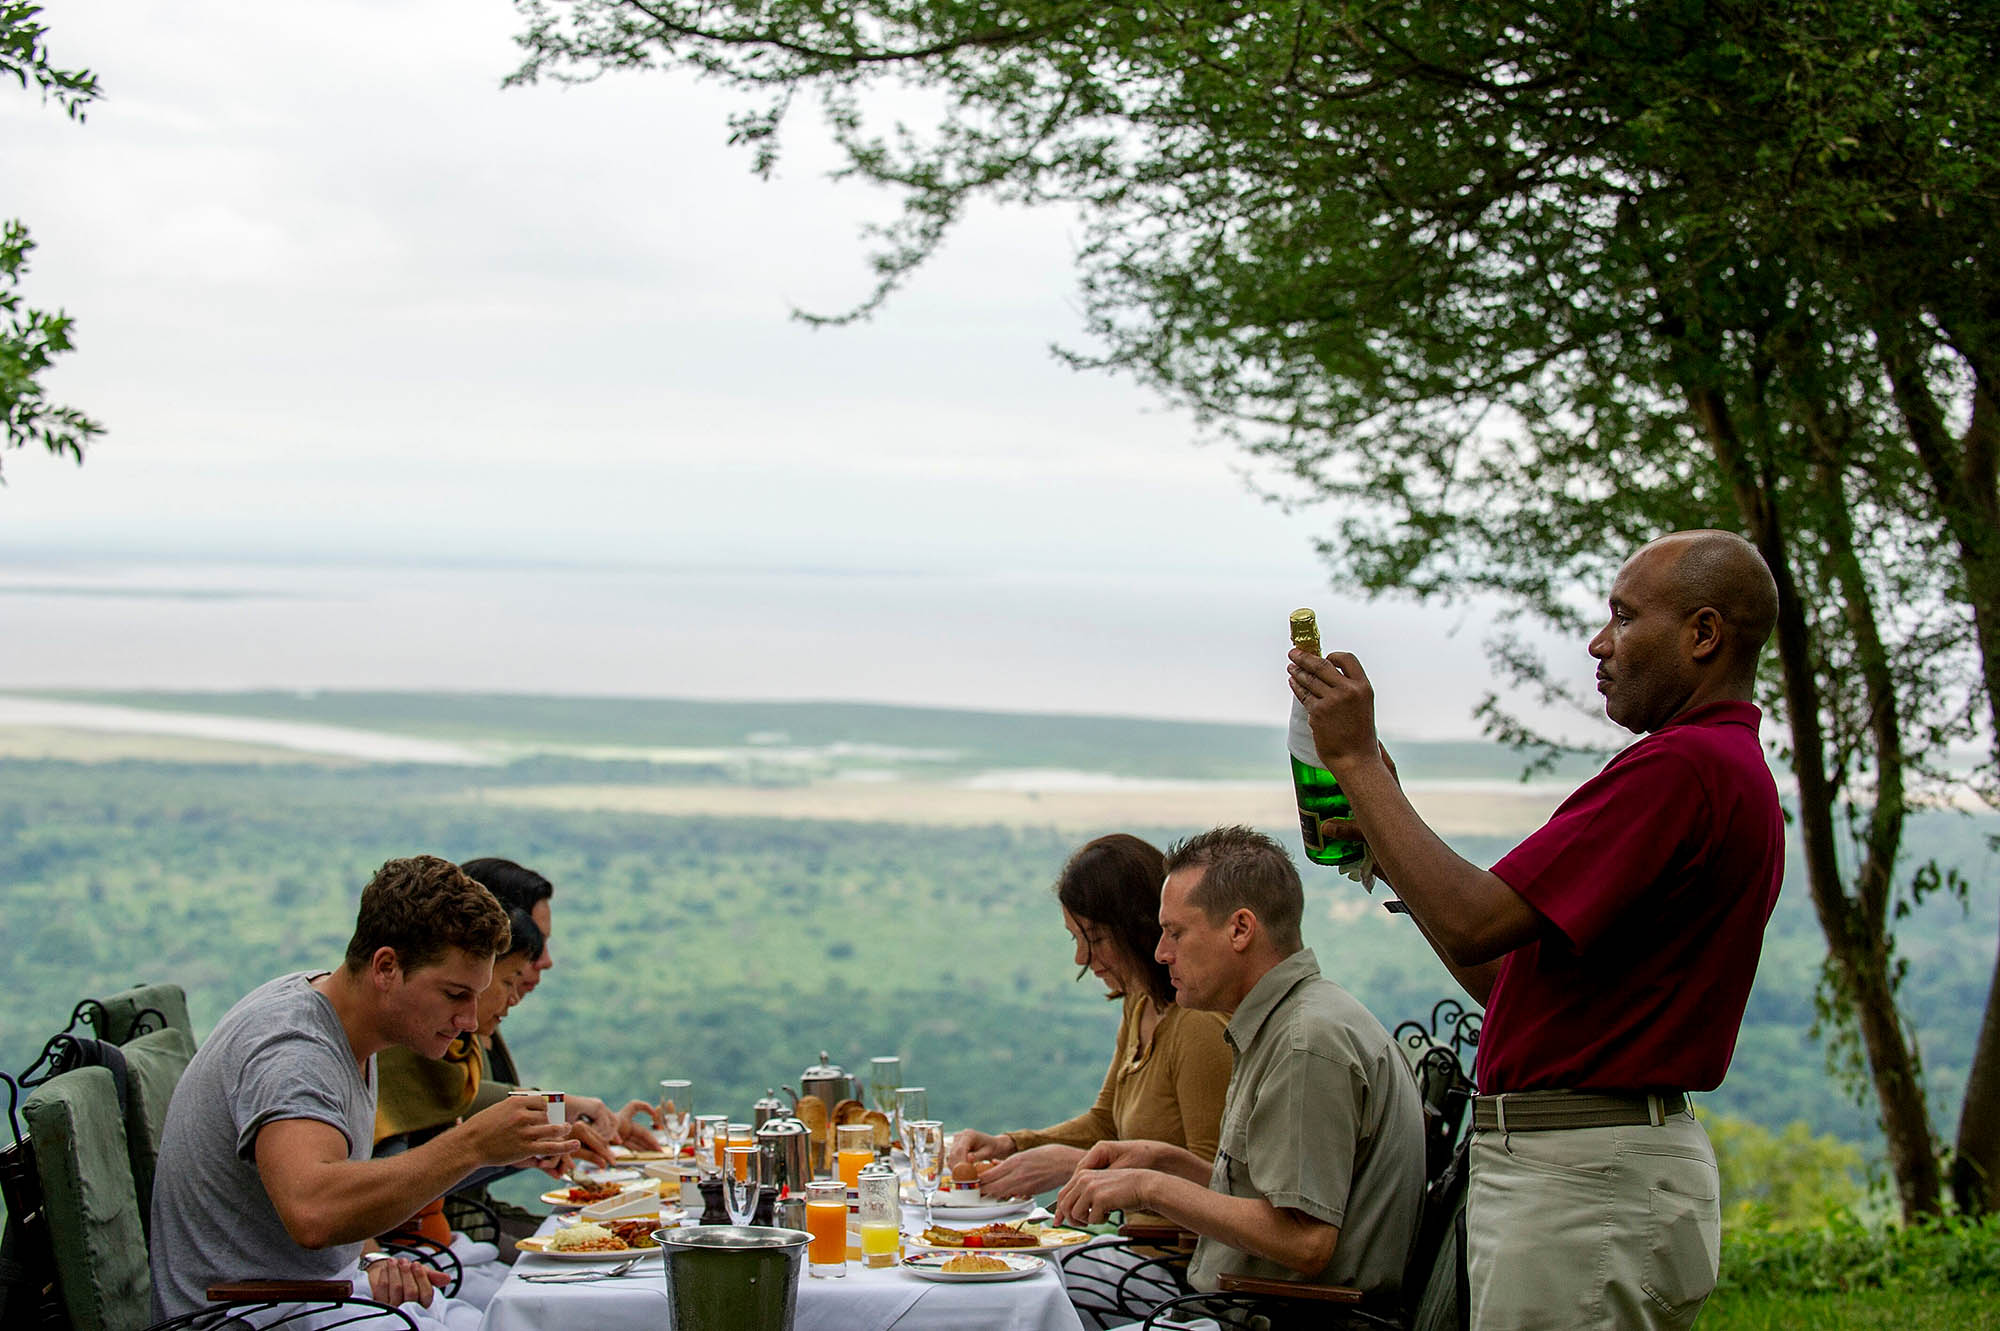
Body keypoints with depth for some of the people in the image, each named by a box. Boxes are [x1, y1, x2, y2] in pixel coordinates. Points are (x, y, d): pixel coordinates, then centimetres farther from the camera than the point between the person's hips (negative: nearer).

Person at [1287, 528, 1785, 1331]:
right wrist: (1386, 843, 14)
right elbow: (1507, 982, 19)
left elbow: (1472, 926, -21)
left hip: (1585, 1187, -11)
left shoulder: (1685, 766, -16)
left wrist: (1356, 761, -12)